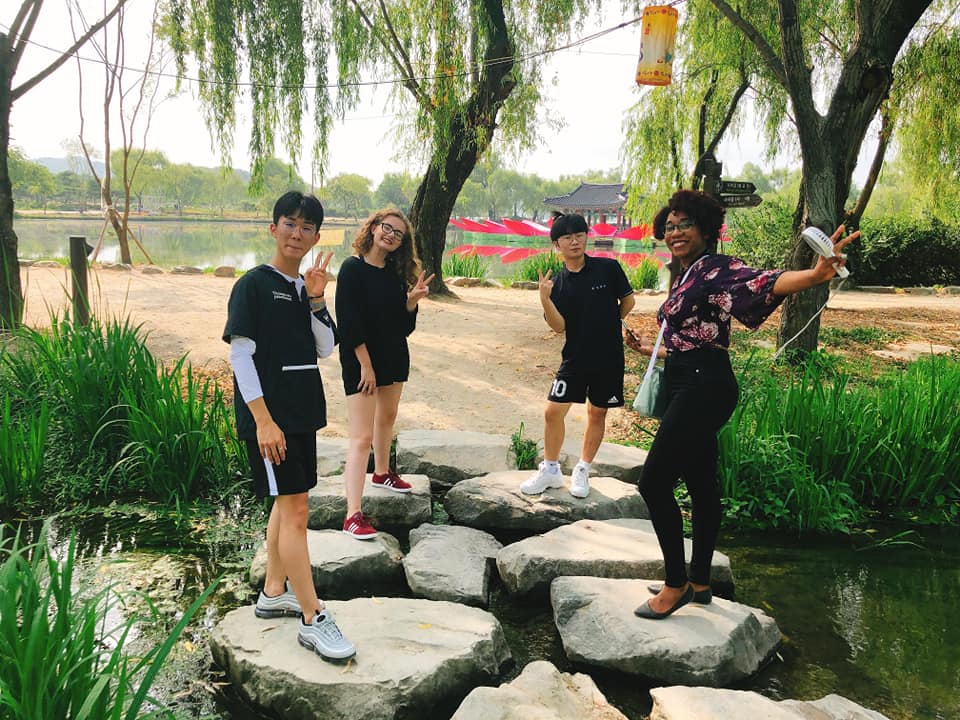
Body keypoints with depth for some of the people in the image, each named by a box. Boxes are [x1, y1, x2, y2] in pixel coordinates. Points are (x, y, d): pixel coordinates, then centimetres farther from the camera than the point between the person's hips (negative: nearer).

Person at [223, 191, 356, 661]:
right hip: (269, 415, -8)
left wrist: (316, 301, -9)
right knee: (296, 510, -8)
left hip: (302, 412, 8)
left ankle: (273, 593, 32)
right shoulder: (254, 284, -10)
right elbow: (240, 355, -14)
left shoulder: (306, 288, 11)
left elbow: (325, 349, 6)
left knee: (287, 503, 17)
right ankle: (313, 620, -1)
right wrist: (263, 420, -19)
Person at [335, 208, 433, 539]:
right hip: (361, 360, -8)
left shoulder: (395, 272, 6)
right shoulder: (353, 269, -13)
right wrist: (365, 365, -19)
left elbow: (404, 324, 6)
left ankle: (381, 472, 49)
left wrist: (412, 299, -12)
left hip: (394, 356, 8)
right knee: (361, 437, -12)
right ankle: (353, 515, -13)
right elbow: (350, 322, -17)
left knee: (387, 416, 25)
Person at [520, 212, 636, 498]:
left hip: (608, 358, -1)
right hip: (574, 358, 1)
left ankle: (582, 471, 26)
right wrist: (544, 299, -24)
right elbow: (559, 326, -9)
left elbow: (628, 301, 5)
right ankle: (550, 470, 16)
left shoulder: (609, 268, -7)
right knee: (553, 411, -3)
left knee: (597, 412, 10)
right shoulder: (558, 282, -2)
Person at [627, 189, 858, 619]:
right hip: (690, 388, 10)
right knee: (700, 483, 15)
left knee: (654, 483, -8)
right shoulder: (686, 277, 16)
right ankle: (699, 583, 26)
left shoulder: (714, 268, -12)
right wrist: (650, 349, 36)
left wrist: (815, 275, -50)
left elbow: (763, 282, -31)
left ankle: (676, 584, 6)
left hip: (703, 387, -10)